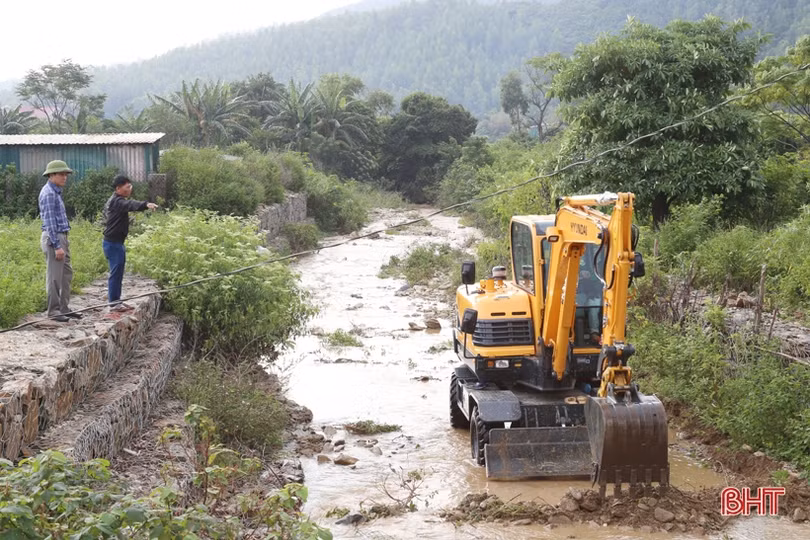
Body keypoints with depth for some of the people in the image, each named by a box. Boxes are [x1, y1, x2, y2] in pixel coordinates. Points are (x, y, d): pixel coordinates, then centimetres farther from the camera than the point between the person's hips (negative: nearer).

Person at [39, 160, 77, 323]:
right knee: (54, 277, -4)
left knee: (67, 274, 13)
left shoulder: (56, 192, 16)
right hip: (53, 238, -10)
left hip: (61, 237, 10)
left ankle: (64, 308, 18)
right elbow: (49, 222, -20)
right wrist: (56, 246, -22)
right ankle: (53, 311, 1)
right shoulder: (48, 193, -15)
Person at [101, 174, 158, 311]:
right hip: (113, 243, -10)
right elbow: (130, 205, -38)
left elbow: (104, 217, 34)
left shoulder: (112, 201, 17)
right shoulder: (117, 201, -16)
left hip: (115, 242, 10)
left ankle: (116, 301, 20)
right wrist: (145, 205, -54)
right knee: (116, 272, -8)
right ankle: (113, 303, -5)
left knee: (118, 273, 14)